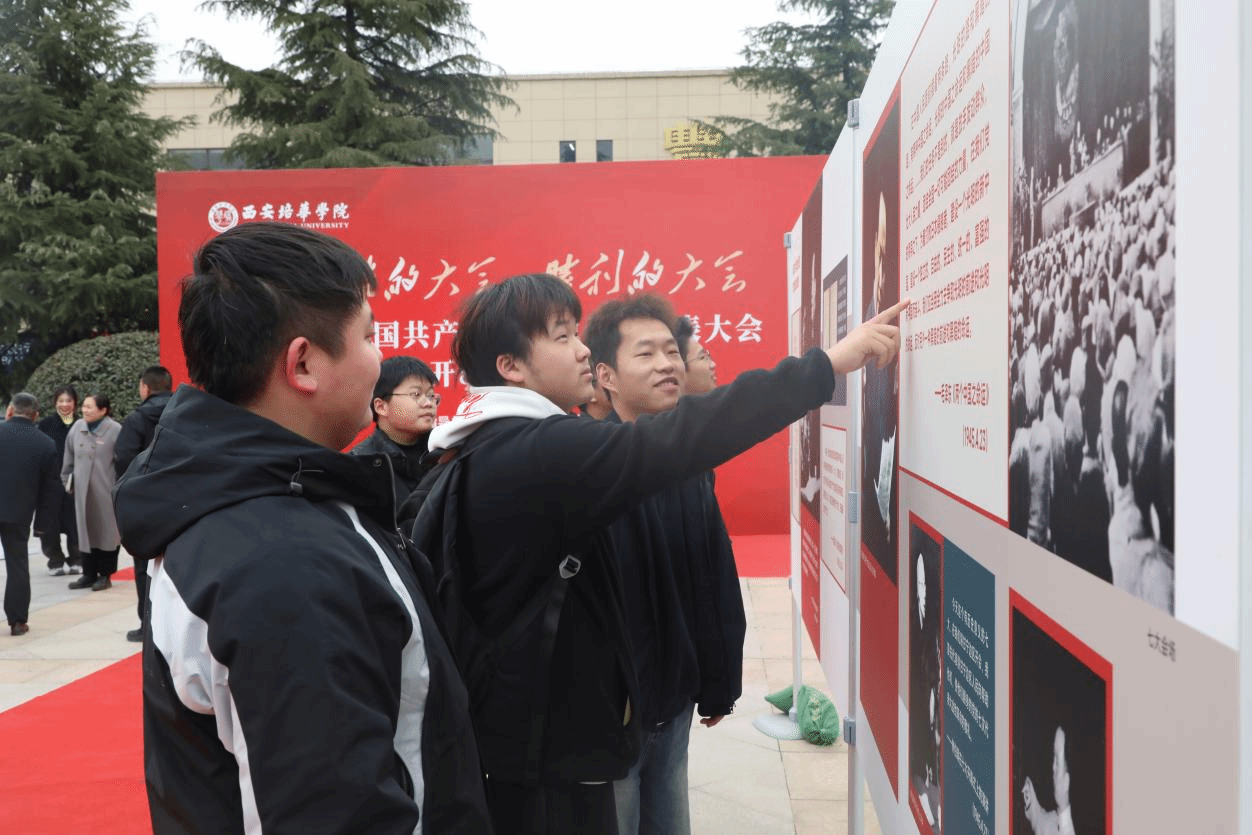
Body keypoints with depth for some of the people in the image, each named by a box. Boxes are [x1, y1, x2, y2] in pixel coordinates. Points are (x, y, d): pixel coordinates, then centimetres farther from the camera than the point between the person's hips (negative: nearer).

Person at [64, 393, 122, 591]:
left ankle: (105, 575, 13)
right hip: (83, 492, 5)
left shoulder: (115, 430, -10)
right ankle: (89, 574, 18)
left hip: (106, 492, -5)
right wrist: (68, 479, 17)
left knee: (107, 532, 3)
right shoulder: (77, 427, 7)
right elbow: (69, 456, 17)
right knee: (86, 531, 9)